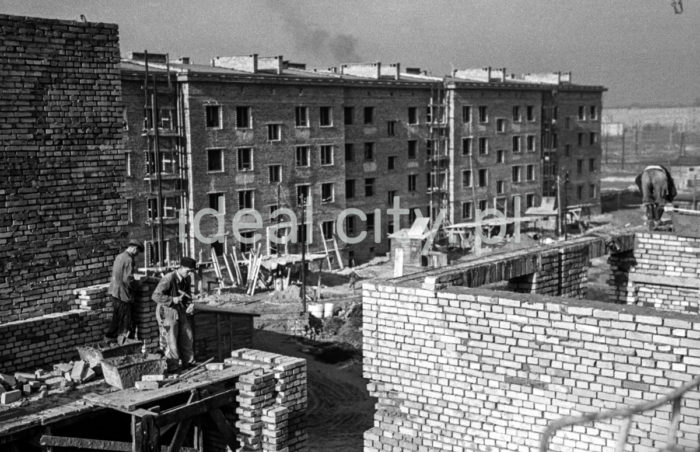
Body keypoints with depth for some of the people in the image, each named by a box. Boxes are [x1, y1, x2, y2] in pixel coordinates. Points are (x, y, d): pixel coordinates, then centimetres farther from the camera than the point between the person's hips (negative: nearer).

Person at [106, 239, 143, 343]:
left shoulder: (119, 257, 12)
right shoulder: (129, 260, -16)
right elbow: (128, 280, -23)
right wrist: (137, 284, -4)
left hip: (114, 291, 9)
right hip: (122, 294, -9)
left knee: (116, 318, 18)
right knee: (125, 320, 0)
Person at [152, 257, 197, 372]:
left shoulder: (187, 279, -1)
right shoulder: (168, 279, -24)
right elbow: (155, 296, -27)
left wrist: (190, 304, -8)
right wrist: (172, 300, -29)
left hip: (180, 311, 8)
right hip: (167, 312, -8)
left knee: (187, 336, 15)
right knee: (170, 341, 1)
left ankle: (188, 362, 31)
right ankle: (173, 367, 13)